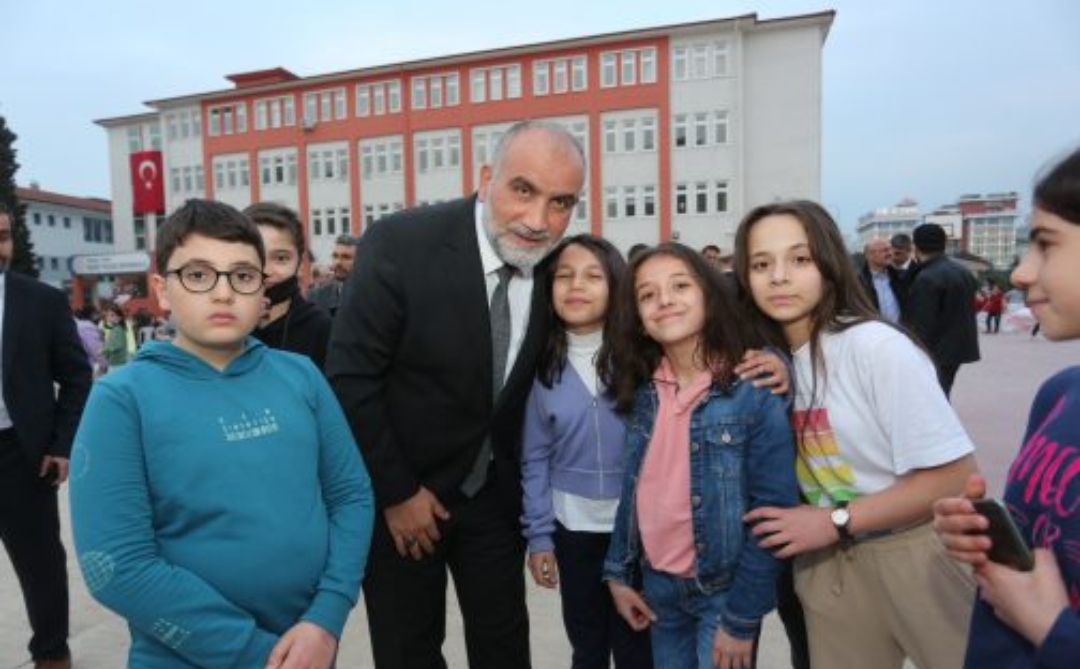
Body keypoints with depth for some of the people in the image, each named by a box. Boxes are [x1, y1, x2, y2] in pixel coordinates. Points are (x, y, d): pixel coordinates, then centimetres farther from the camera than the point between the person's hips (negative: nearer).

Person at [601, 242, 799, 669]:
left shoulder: (755, 391, -17)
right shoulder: (642, 390, -2)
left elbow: (774, 510, -15)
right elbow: (634, 489, 6)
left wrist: (742, 617, -14)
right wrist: (618, 572, 5)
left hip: (724, 591, -4)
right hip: (657, 585, 5)